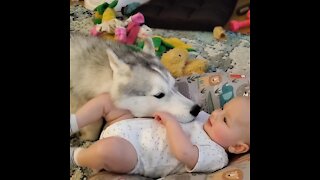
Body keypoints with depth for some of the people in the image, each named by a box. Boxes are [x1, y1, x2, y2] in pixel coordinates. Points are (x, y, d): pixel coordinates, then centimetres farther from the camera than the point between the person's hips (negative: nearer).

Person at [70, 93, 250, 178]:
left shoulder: (216, 156, -20)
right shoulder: (205, 118, 4)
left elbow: (184, 152, -36)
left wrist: (170, 120, -24)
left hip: (132, 155, -8)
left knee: (109, 148, -39)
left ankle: (74, 156, -6)